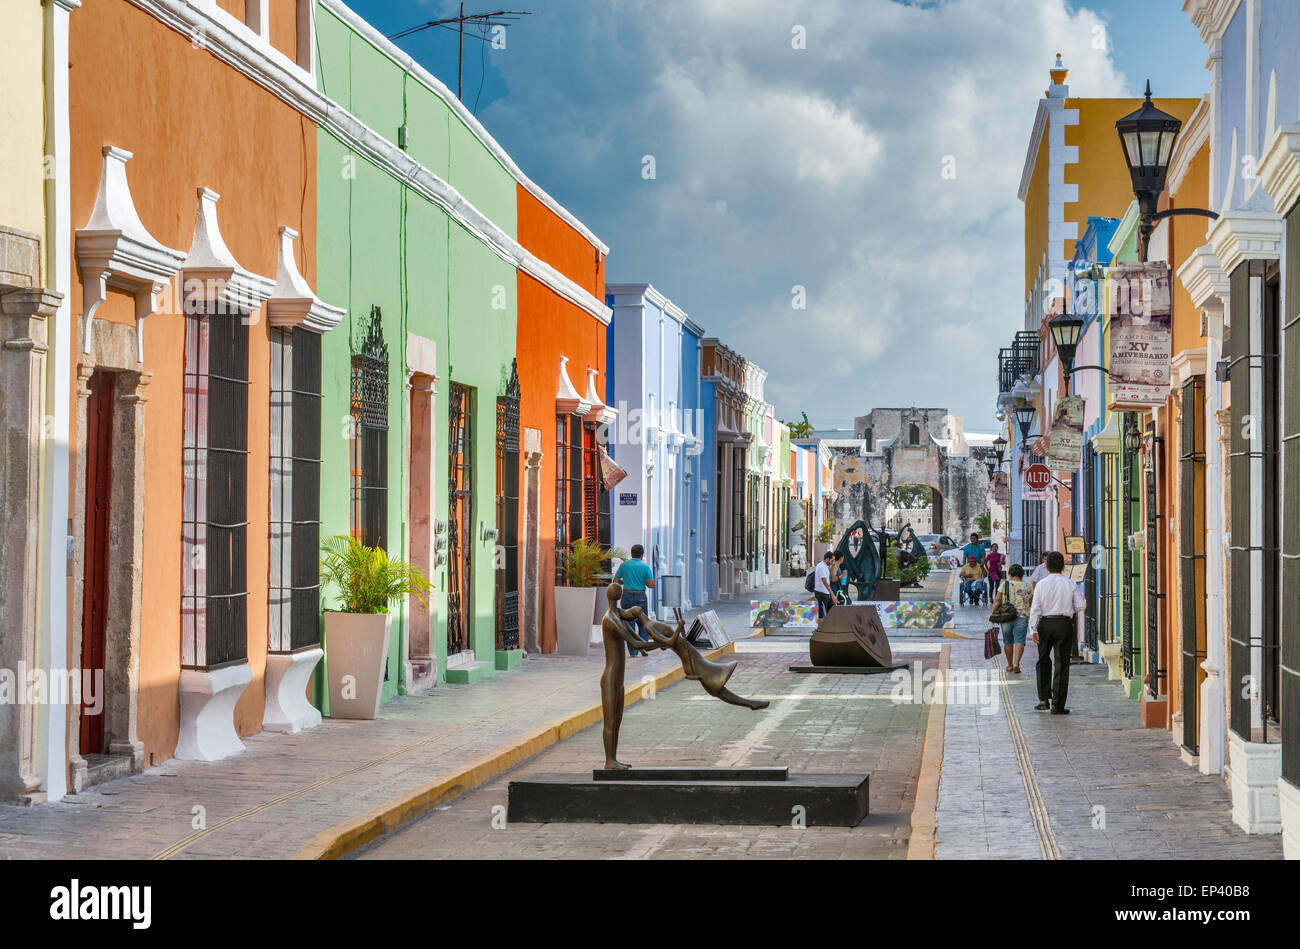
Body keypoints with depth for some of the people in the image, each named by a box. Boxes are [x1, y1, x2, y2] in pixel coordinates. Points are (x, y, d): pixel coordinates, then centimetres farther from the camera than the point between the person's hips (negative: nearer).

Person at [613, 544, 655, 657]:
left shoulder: (624, 565, 2)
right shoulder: (645, 567, -4)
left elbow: (615, 581, 3)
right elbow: (652, 585, -9)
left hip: (627, 597, 1)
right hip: (640, 597, -1)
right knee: (643, 624, 14)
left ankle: (633, 651, 0)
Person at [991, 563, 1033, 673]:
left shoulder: (1004, 584, -1)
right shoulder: (1027, 586, 3)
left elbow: (997, 601, -4)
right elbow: (1032, 603, 9)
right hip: (1022, 617, 0)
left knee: (1008, 642, 12)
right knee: (1019, 641, -4)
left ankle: (1010, 665, 21)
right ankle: (1016, 663, -20)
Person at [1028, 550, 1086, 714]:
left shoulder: (1041, 584, -1)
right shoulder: (1070, 584, 0)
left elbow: (1035, 608, -6)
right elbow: (1080, 605, -1)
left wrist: (1033, 629, -6)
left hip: (1045, 623, 1)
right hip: (1064, 624, -1)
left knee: (1043, 661, 17)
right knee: (1061, 664, 1)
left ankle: (1043, 699, 14)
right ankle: (1057, 705, 0)